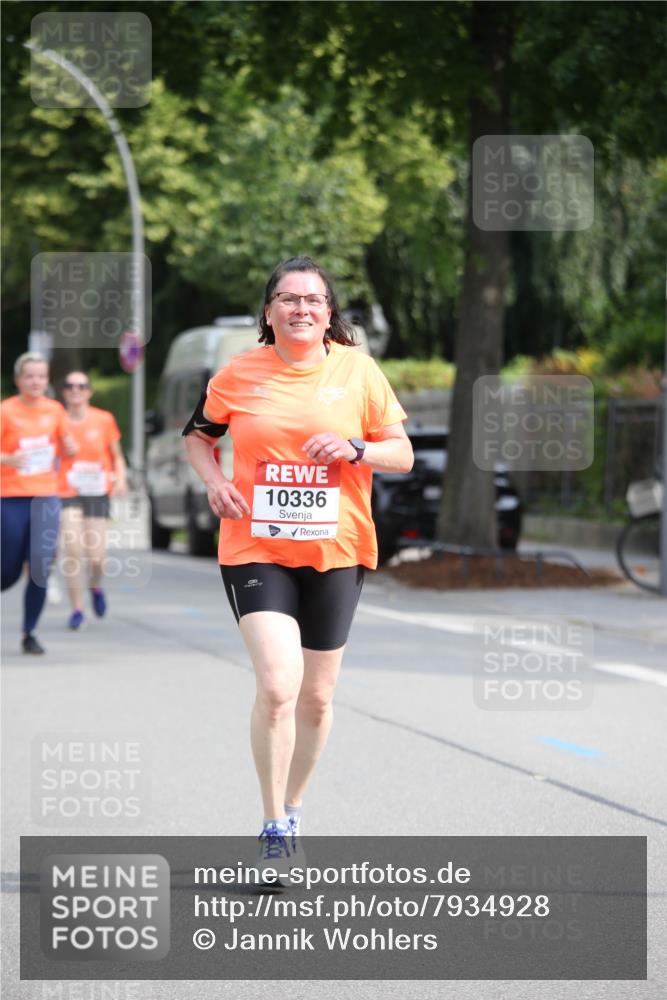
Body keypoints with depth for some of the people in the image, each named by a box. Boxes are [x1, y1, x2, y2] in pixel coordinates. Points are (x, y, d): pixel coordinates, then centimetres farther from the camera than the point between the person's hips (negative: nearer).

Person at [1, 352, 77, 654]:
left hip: (46, 497, 2)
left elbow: (68, 448, 19)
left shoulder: (54, 410, 7)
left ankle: (29, 634, 2)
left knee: (40, 569, -10)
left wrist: (70, 446, -4)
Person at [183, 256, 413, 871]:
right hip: (255, 549, -2)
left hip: (335, 550, 2)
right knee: (277, 685, -18)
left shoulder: (357, 369, 1)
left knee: (316, 697, 9)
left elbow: (403, 455, 5)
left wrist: (355, 449, -15)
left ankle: (292, 810, 33)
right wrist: (214, 481, -2)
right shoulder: (239, 375, 1)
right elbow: (198, 434, 17)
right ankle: (275, 830, -6)